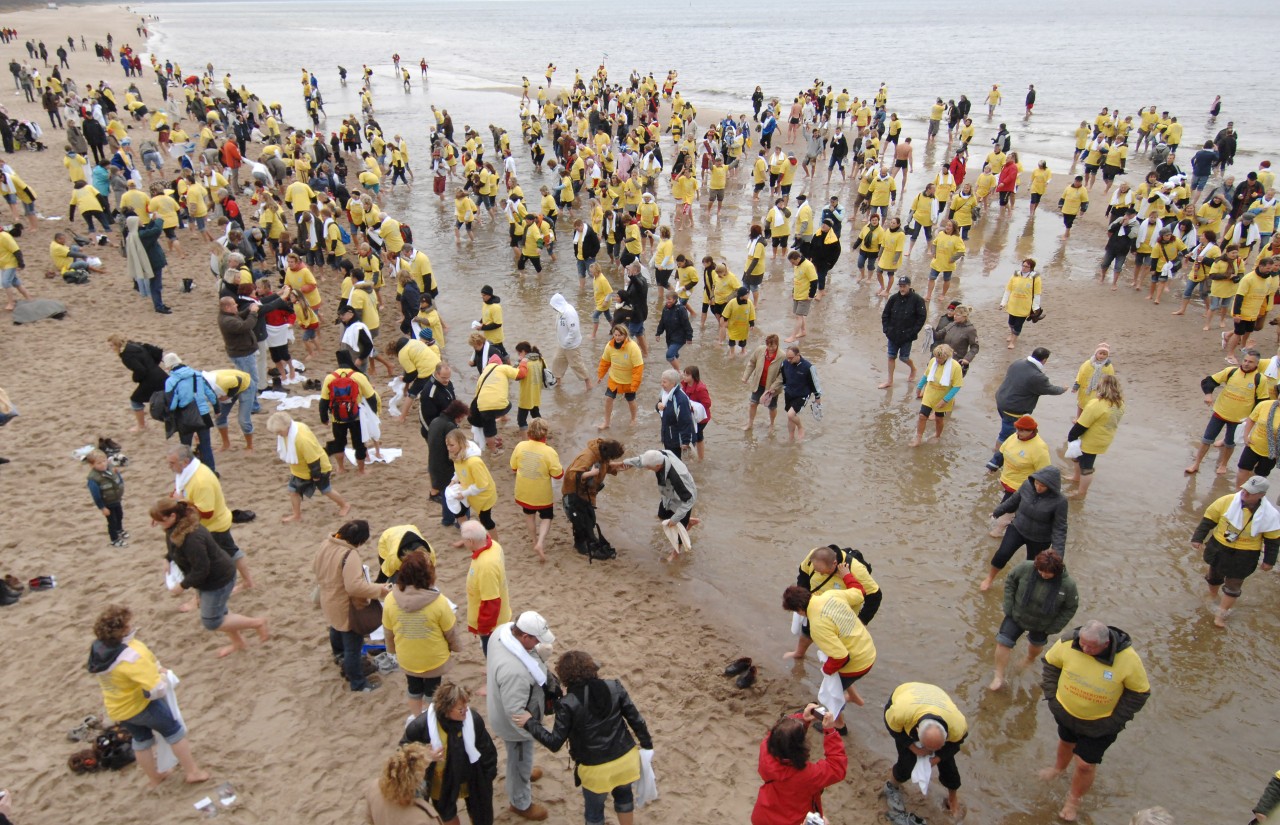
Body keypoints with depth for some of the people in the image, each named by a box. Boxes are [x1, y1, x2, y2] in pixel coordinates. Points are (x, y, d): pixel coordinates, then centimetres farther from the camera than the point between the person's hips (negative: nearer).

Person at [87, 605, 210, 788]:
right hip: (141, 704, -7)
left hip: (117, 709, 7)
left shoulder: (97, 647, -11)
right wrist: (163, 676, -13)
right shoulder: (131, 657, -37)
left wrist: (154, 669, 3)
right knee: (174, 731, 15)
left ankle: (153, 778, 45)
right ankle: (192, 772, 25)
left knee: (141, 739, 28)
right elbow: (156, 690, -35)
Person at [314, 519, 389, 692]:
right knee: (353, 646, 9)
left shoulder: (326, 544, -9)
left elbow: (315, 568, 7)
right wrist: (379, 590, -29)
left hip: (329, 603, 9)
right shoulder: (350, 555, -35)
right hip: (347, 608, -9)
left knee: (336, 629, 37)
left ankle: (339, 654, 66)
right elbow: (354, 586, -40)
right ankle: (358, 683, 25)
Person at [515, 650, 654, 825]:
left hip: (596, 769, -3)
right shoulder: (614, 687, -10)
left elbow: (554, 744, -15)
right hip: (626, 758, 3)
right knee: (623, 795, 33)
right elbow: (635, 719, -4)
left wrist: (529, 723, -3)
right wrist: (647, 746, 9)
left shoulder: (567, 705, -19)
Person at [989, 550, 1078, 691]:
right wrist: (1009, 607, -11)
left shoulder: (1068, 584, -28)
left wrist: (1054, 627, -9)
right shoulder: (1026, 568, -28)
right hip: (1016, 616, 0)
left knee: (1036, 645, 26)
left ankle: (1030, 660, 62)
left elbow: (1070, 608, -11)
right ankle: (999, 678, 13)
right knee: (1003, 642, -4)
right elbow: (1010, 581, -9)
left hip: (1042, 625, 0)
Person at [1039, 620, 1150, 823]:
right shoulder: (1068, 642, -26)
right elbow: (1051, 663, -5)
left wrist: (1115, 720, -13)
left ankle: (1073, 800, 33)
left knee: (1085, 764, 5)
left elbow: (1139, 692, -14)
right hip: (1066, 711, 3)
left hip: (1099, 723, -3)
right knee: (1065, 742, 29)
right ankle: (1059, 768, 61)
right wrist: (1052, 696, -6)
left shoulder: (1128, 659, -30)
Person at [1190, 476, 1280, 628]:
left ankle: (1221, 614, 24)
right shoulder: (1228, 501, -19)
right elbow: (1209, 519, -9)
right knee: (1214, 575, 23)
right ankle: (1213, 597, 49)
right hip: (1219, 548, 2)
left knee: (1233, 586, 9)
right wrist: (1198, 538, -12)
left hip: (1244, 556, -1)